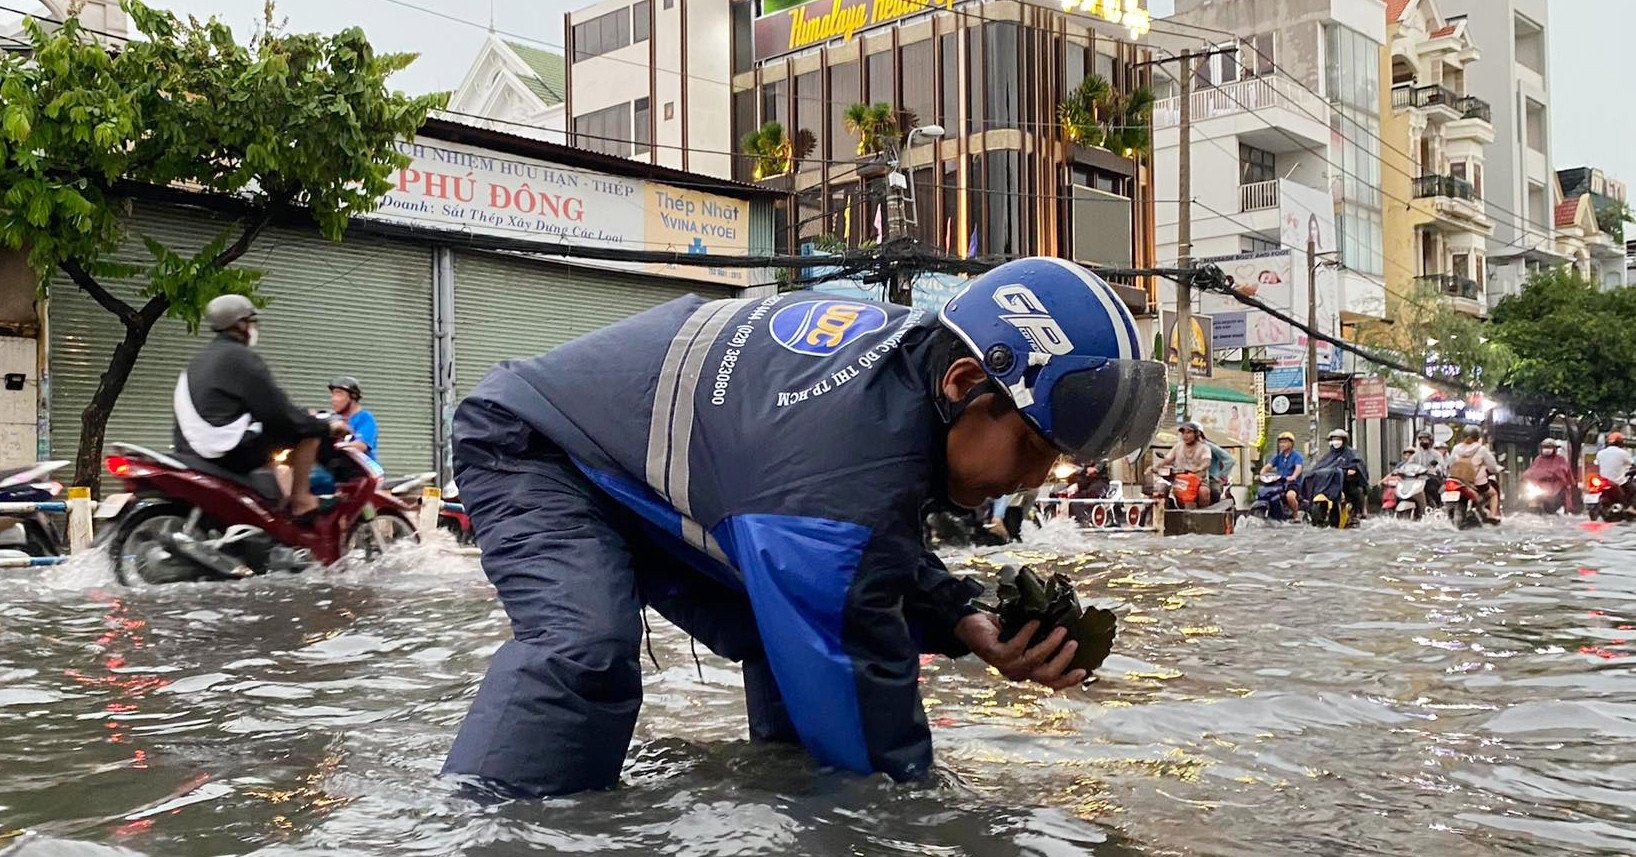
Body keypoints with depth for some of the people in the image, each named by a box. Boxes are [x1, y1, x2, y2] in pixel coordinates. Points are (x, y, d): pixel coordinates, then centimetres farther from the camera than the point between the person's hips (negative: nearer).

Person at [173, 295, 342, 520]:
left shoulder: (197, 361, 20)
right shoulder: (243, 357, -8)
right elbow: (277, 410, -12)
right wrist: (326, 427, -3)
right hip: (235, 452, -10)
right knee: (307, 432, -5)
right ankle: (300, 500, -11)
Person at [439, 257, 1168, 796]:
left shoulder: (915, 348, -13)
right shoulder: (844, 474, -42)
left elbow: (877, 554, 1)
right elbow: (855, 678, -32)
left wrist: (965, 623, -16)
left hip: (652, 471, 9)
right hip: (531, 449, -9)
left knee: (792, 637, 3)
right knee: (588, 647, -33)